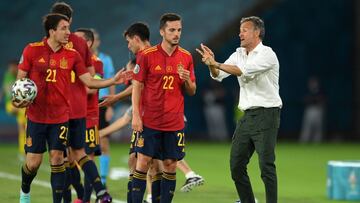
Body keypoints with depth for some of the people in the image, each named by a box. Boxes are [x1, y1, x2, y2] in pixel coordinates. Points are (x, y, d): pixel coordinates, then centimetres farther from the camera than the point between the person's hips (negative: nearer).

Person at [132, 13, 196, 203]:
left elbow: (192, 91, 11)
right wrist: (136, 115, -9)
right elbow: (137, 86, -2)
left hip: (175, 122, 3)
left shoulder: (186, 57, 5)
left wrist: (187, 80, -11)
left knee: (170, 165, 4)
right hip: (149, 121, -3)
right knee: (143, 162, -3)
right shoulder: (147, 55, -5)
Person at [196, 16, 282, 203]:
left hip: (266, 115, -8)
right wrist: (212, 65, -16)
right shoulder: (239, 54, 13)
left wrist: (216, 64, -21)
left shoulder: (267, 54, -10)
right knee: (236, 165, 6)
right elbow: (218, 75, 6)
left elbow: (243, 71, -23)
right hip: (247, 116, 8)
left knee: (266, 165, -11)